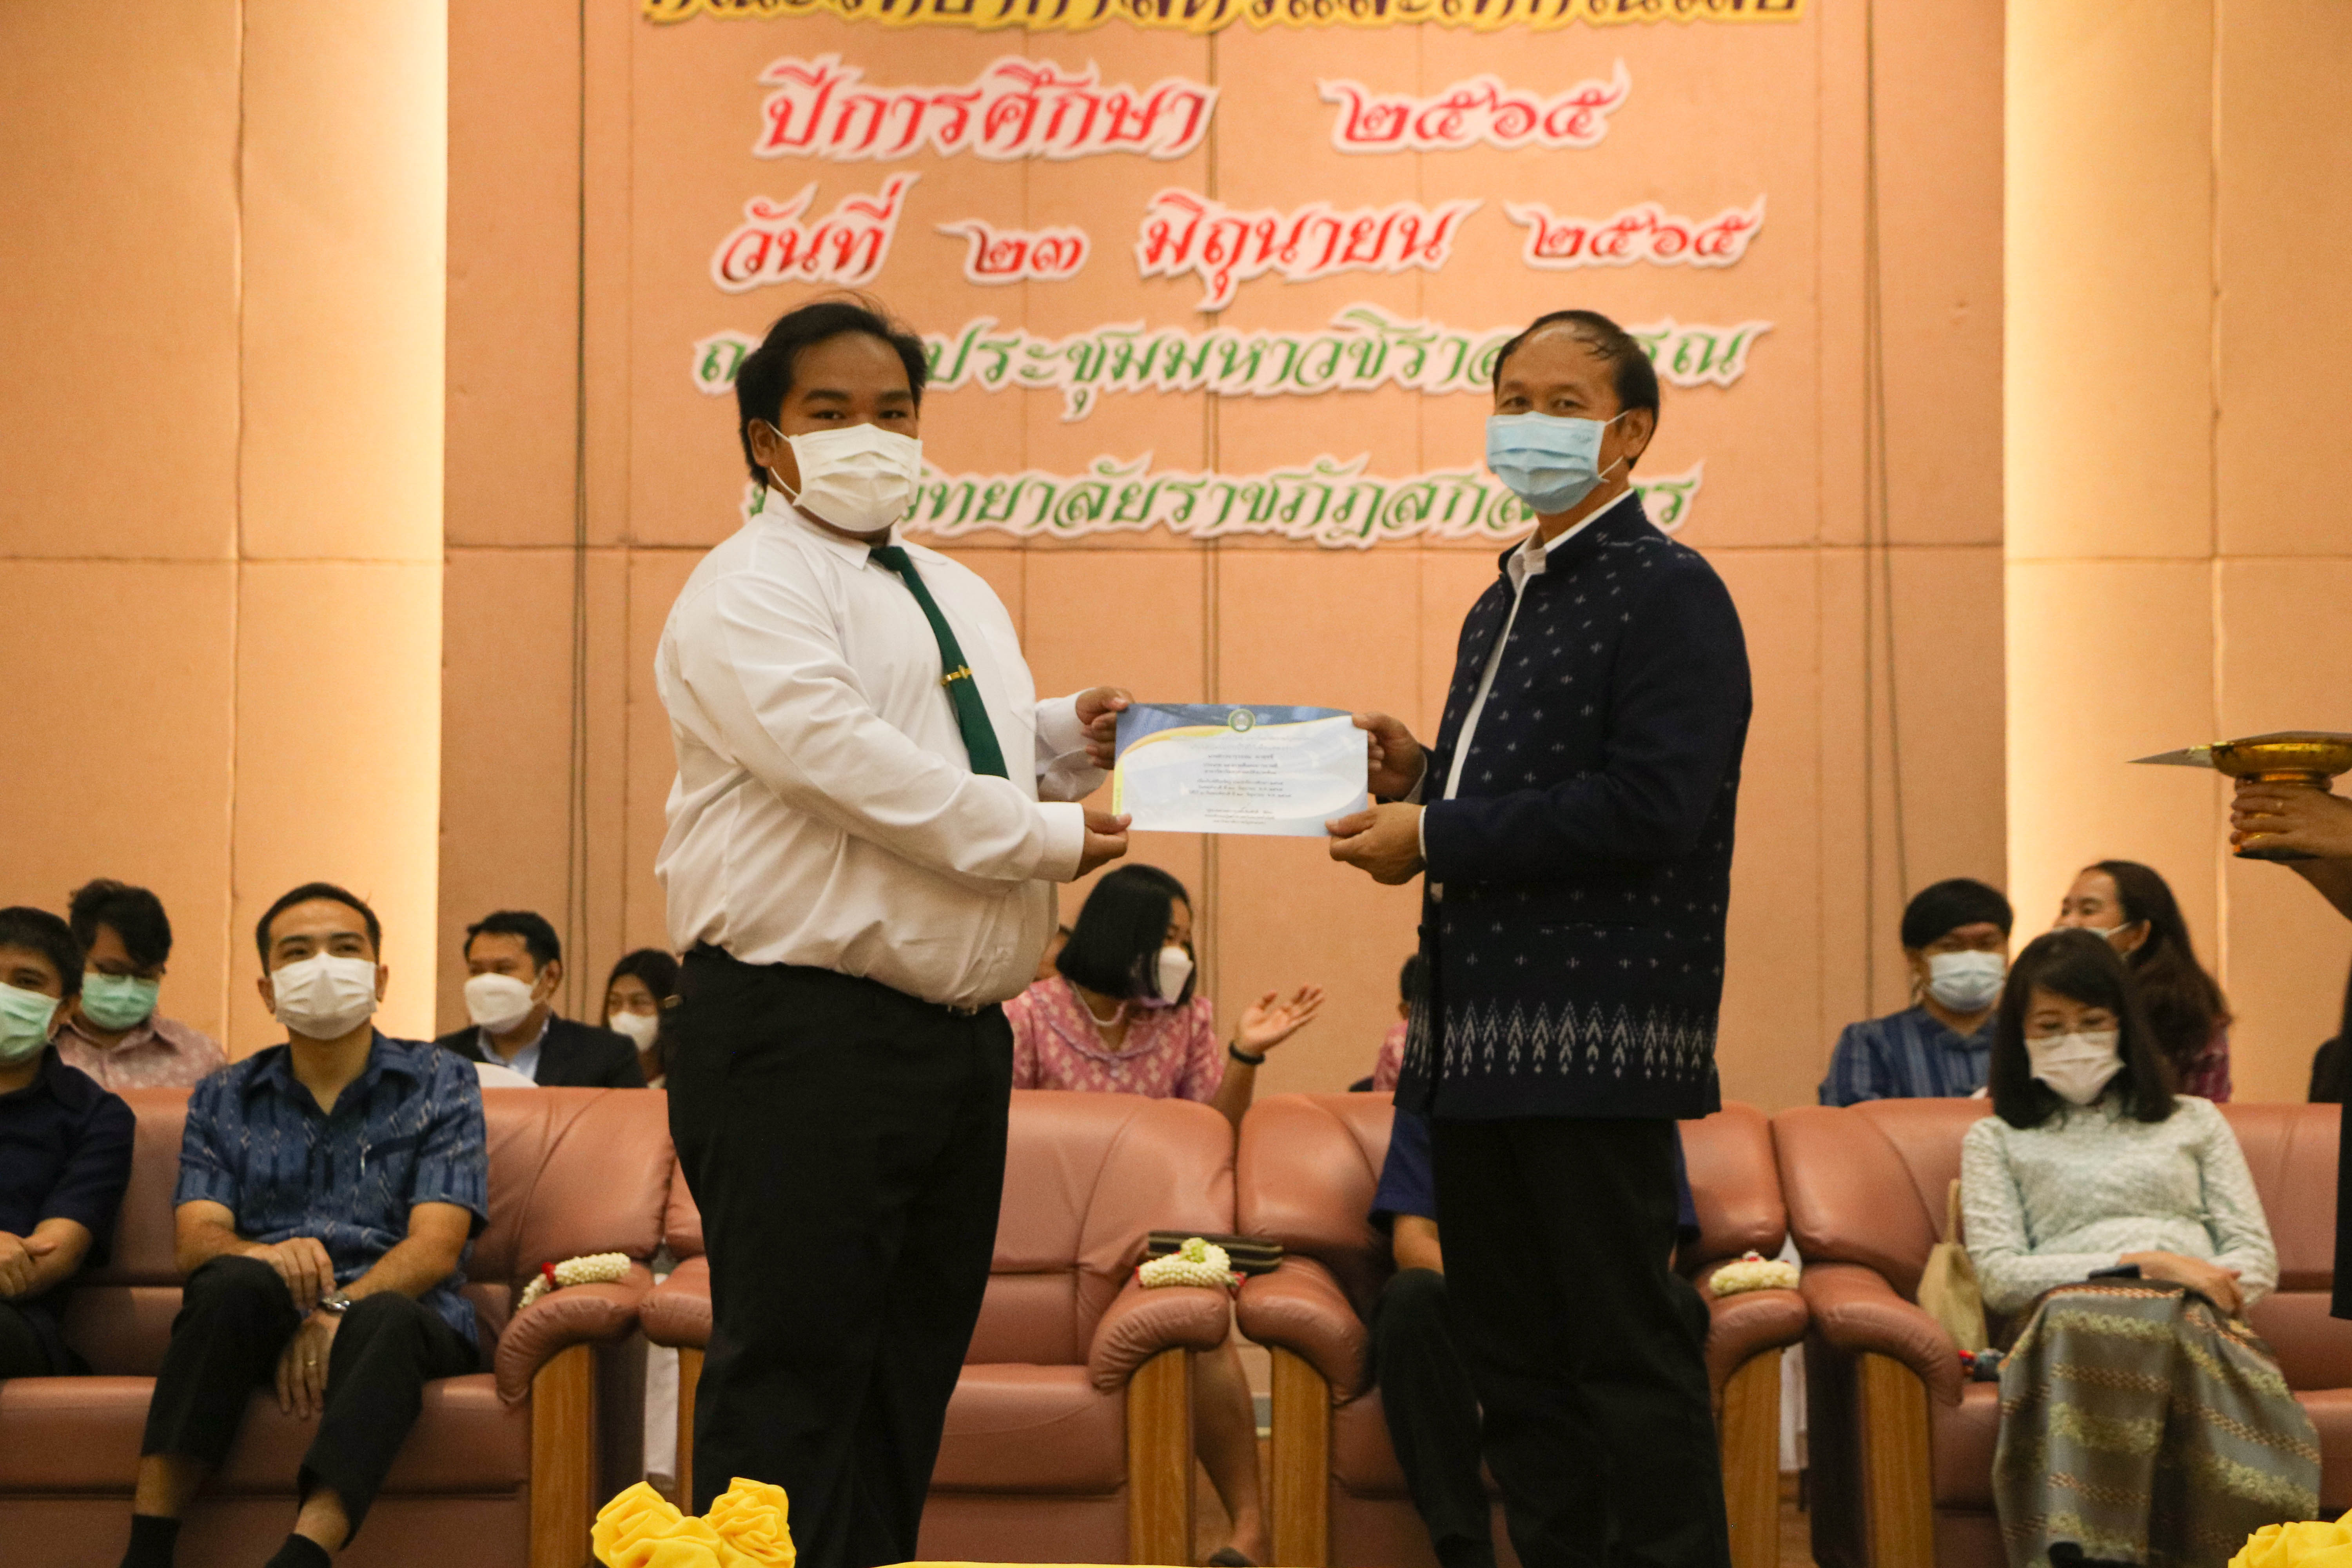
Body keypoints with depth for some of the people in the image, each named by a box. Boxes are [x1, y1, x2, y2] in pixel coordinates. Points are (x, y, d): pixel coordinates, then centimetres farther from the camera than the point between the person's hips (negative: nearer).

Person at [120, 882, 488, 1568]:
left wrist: (334, 1312, -22)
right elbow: (196, 1239, 2)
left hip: (398, 1315, -1)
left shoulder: (440, 1083, 11)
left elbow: (436, 1248, -3)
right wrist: (263, 1255, -23)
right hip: (258, 1331, 2)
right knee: (235, 1283, -33)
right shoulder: (224, 1100, 18)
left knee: (383, 1321, -37)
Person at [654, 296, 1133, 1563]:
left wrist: (1067, 740, 10)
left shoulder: (960, 596, 21)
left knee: (910, 1370, 12)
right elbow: (845, 760, -20)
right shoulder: (748, 592, -7)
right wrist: (1042, 836, -15)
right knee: (794, 1375, -8)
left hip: (959, 1029, 9)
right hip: (805, 1037, -9)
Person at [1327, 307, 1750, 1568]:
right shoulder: (1501, 607, 21)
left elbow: (1652, 803, -19)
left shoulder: (1670, 592, -6)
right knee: (1512, 1363, 11)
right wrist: (1421, 779, 6)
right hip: (1479, 1039, 9)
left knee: (1627, 1357, -5)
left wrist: (1438, 837, -15)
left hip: (1596, 1039, -9)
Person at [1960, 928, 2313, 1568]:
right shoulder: (1996, 1141, 25)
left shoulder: (2194, 1122, 30)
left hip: (2195, 1322, 1)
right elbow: (1999, 1276, 7)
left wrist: (2206, 1289, -6)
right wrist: (2141, 1264, -5)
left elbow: (2257, 1258, 19)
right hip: (2072, 1324, -1)